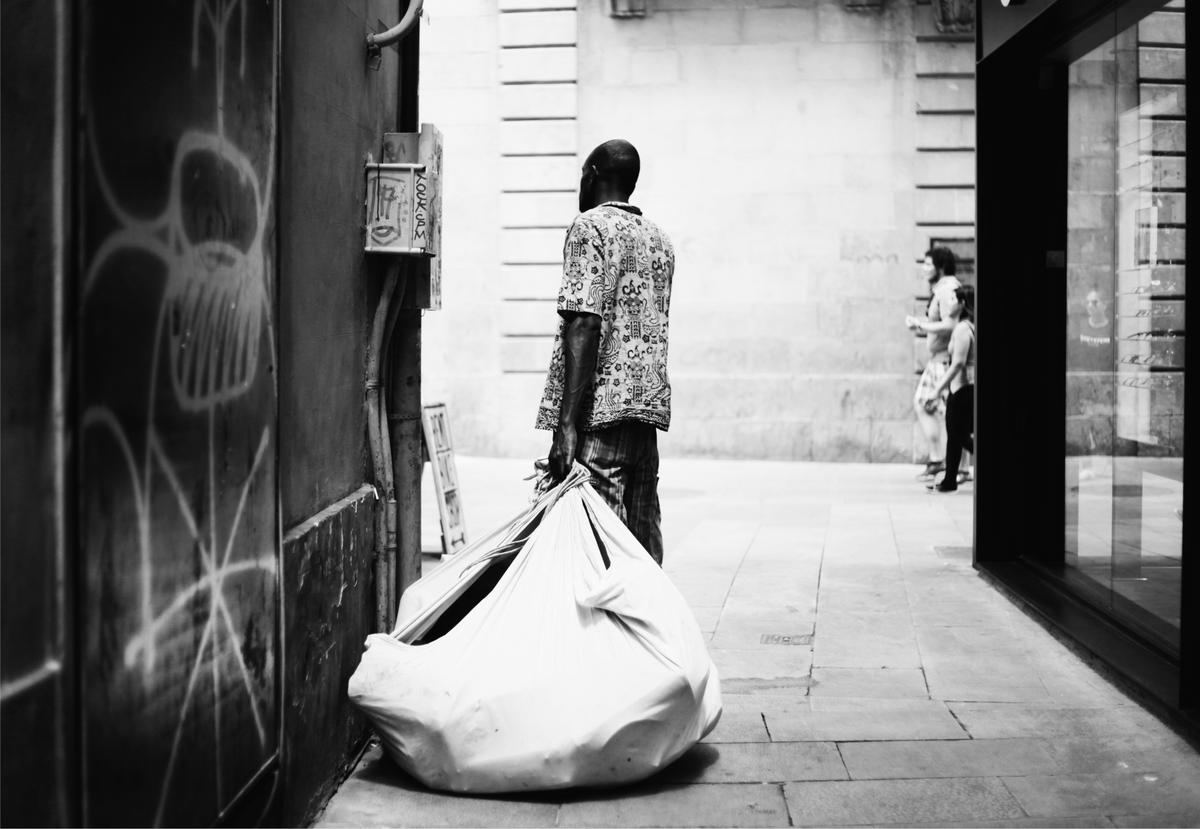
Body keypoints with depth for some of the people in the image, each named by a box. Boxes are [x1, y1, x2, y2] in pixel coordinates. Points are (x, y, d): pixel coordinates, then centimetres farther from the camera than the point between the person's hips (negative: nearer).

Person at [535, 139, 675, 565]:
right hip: (649, 402, 8)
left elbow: (585, 326, -16)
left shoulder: (590, 227, -5)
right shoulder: (660, 239, 19)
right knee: (644, 539, 10)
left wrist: (566, 423, -19)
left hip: (601, 406, -8)